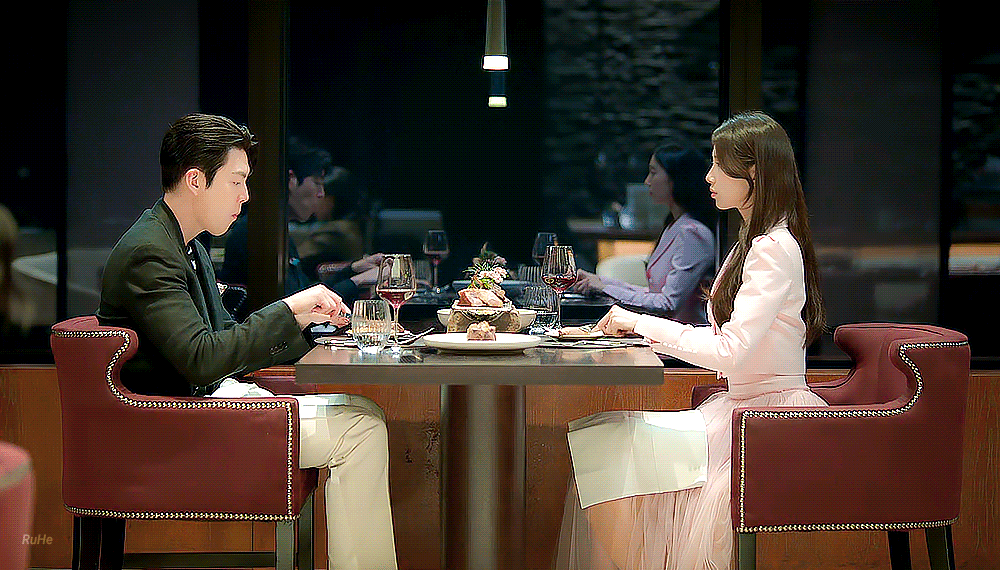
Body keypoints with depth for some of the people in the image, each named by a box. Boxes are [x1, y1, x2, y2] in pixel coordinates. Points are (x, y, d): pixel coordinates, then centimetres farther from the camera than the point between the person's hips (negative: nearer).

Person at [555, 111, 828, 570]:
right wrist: (638, 327, 7)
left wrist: (641, 322, -16)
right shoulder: (758, 241, 16)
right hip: (745, 407, 9)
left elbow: (730, 351, -25)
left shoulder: (774, 249, -16)